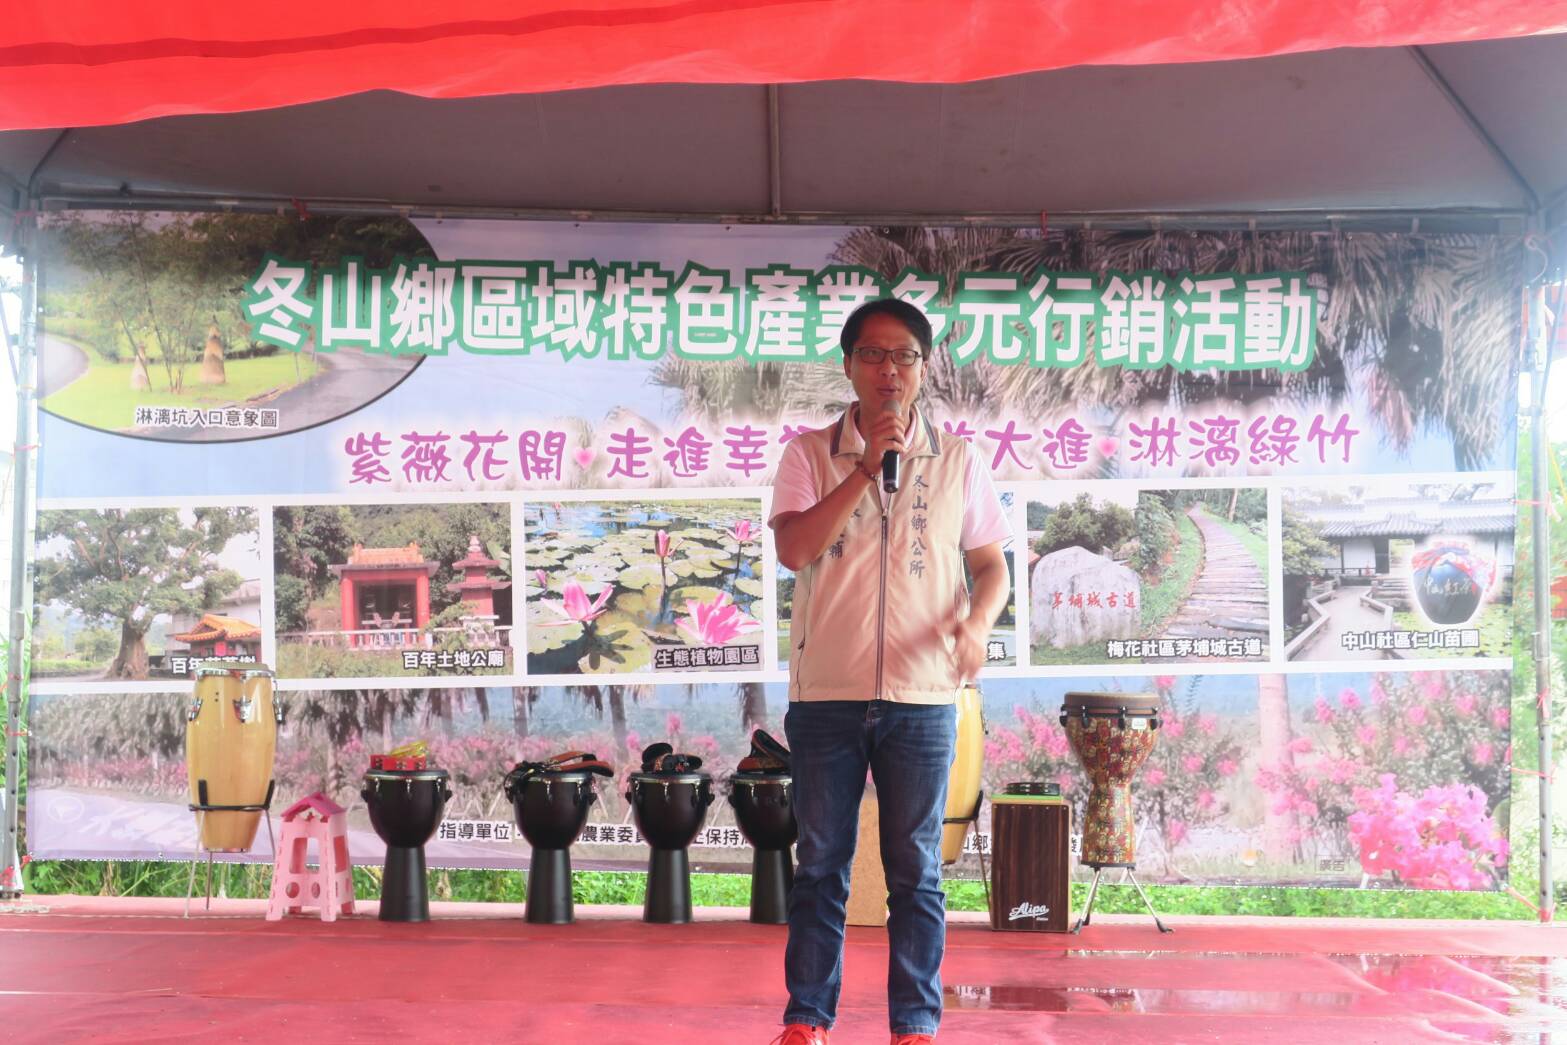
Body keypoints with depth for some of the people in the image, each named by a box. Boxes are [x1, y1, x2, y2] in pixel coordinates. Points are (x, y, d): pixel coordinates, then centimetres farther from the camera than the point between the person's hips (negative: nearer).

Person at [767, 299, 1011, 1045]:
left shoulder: (956, 461, 5)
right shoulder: (810, 454, 2)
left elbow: (991, 564, 9)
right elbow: (793, 550, -11)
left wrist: (977, 622, -12)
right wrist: (865, 468, -17)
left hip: (922, 696, 0)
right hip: (825, 693, 0)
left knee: (915, 869, 7)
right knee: (821, 865, 9)